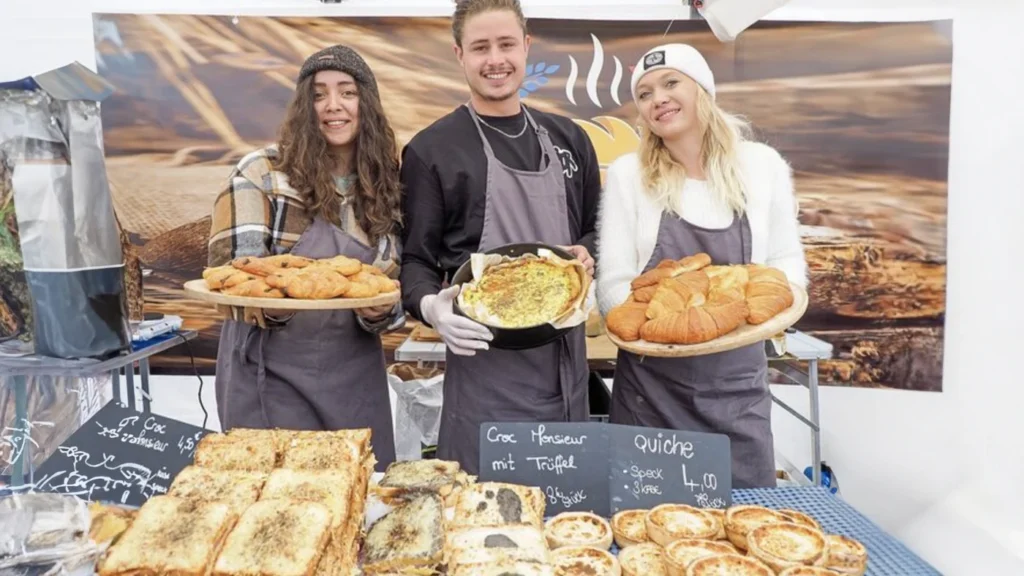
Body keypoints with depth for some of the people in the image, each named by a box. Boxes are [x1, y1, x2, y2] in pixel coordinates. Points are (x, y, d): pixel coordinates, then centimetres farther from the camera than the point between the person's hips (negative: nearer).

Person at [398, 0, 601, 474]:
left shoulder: (568, 139, 11)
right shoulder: (431, 149, -3)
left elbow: (595, 231, 18)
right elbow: (415, 258, -2)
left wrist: (587, 256, -4)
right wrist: (430, 305, -22)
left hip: (565, 359, 5)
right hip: (485, 367, -4)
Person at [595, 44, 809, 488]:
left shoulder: (762, 166, 0)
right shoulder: (628, 173, -4)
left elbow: (787, 261, 9)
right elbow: (613, 285, -6)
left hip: (738, 384, 2)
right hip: (650, 387, -1)